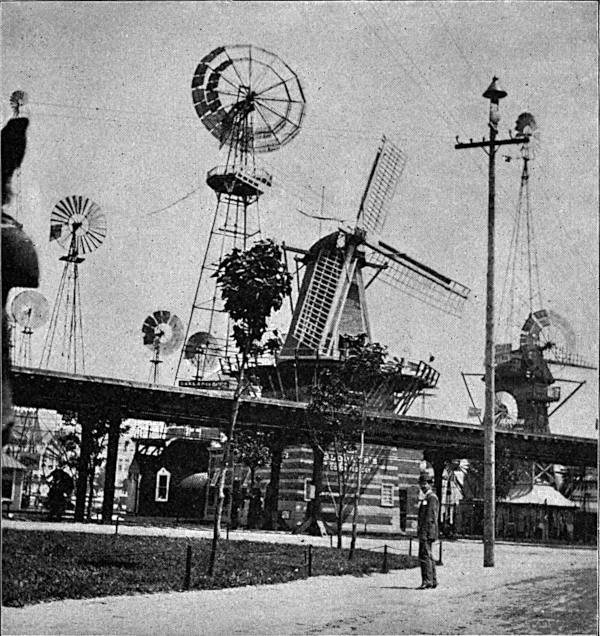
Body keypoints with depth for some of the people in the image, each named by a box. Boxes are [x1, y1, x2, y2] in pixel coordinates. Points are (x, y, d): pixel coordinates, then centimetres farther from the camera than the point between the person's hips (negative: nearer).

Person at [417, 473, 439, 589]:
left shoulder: (432, 498, -11)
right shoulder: (426, 498, 21)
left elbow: (430, 517, -18)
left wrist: (424, 533, -22)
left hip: (427, 532, -11)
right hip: (425, 533, 11)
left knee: (425, 557, -13)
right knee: (428, 557, 13)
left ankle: (427, 582, -14)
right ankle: (433, 581, 18)